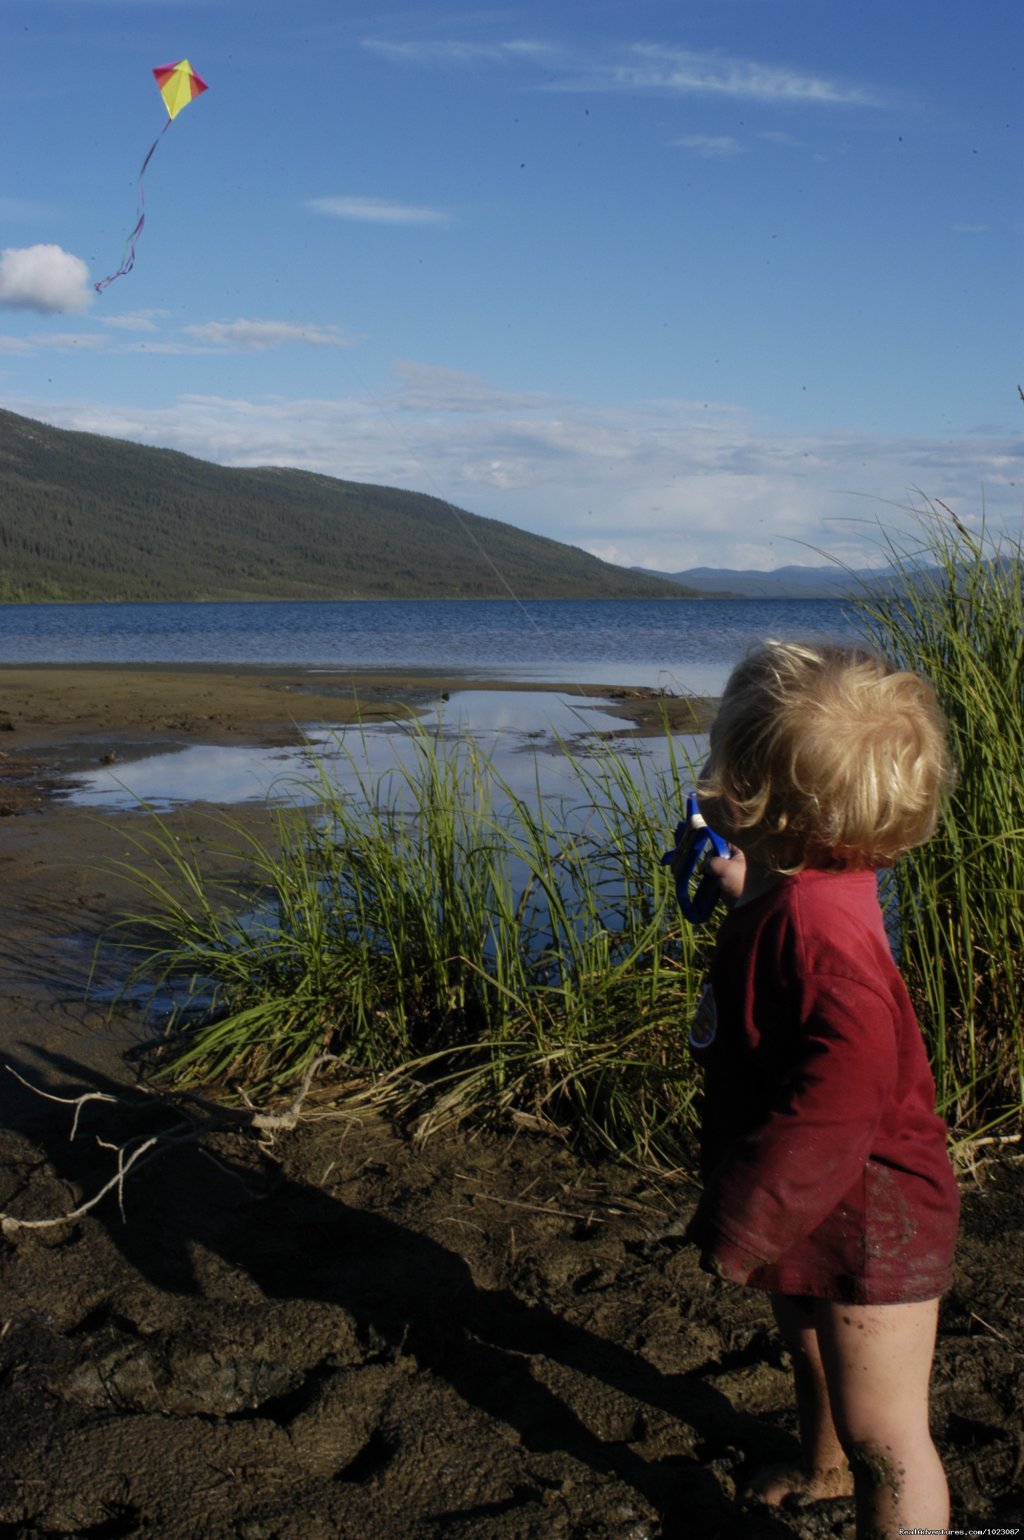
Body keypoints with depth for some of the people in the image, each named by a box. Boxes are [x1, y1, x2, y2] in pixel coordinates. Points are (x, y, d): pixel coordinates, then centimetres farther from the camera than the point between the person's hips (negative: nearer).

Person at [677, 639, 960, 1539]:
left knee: (884, 1433, 5)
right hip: (832, 1206, 11)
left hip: (867, 1225, -11)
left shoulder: (815, 922, -33)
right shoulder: (804, 891, 1)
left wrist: (742, 1225, -29)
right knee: (812, 1353, 35)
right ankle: (826, 1467, 62)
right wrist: (744, 895, 17)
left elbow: (844, 1090, -37)